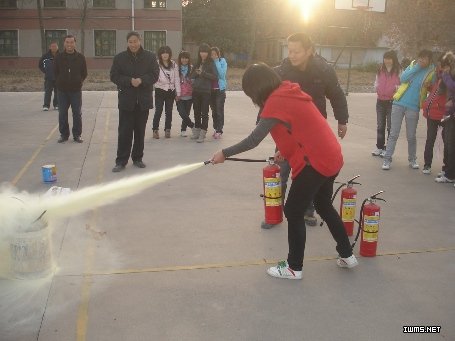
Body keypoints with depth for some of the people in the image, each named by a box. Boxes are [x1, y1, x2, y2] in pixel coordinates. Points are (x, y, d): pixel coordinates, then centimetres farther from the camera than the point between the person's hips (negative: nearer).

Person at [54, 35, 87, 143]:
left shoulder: (80, 57, 0)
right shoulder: (58, 57, 2)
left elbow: (84, 73, 8)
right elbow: (55, 72, 11)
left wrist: (78, 82, 3)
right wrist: (60, 82, 6)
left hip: (76, 90, -1)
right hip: (62, 90, 1)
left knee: (77, 113, 4)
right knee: (62, 114, 6)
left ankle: (77, 135, 14)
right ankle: (64, 134, 17)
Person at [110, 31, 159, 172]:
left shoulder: (150, 57, 3)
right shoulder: (120, 58, 2)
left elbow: (154, 75, -2)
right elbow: (114, 76, -2)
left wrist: (141, 80, -18)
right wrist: (130, 81, -16)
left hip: (144, 100, 1)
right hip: (126, 100, -1)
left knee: (140, 131, 9)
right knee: (124, 131, -2)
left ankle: (137, 158, 22)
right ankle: (121, 161, 4)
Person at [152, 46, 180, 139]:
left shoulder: (174, 65, 7)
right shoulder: (156, 64, -4)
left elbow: (177, 79, 8)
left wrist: (178, 93, 6)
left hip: (170, 91, 3)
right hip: (160, 90, -3)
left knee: (169, 111, 8)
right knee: (158, 111, -5)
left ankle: (167, 130, 16)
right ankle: (155, 130, 5)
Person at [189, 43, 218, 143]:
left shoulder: (211, 63, -1)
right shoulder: (197, 63, 14)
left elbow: (215, 76, -10)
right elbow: (191, 76, 11)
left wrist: (203, 73, -15)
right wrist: (196, 73, -9)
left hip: (206, 91, -5)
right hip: (196, 90, 5)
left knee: (204, 113, -5)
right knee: (196, 112, 11)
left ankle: (203, 133, -5)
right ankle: (196, 131, 20)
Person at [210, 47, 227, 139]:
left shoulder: (222, 61, -2)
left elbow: (222, 74, -16)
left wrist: (216, 62, -14)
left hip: (220, 90, -4)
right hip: (211, 90, 4)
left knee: (219, 111, -5)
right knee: (214, 111, 8)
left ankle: (219, 131, -3)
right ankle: (216, 129, 15)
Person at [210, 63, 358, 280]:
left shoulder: (276, 102, -16)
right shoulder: (289, 93, 10)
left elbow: (253, 140, -20)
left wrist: (224, 153, -11)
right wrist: (286, 150, 15)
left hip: (315, 162, -9)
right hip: (331, 157, 10)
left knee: (293, 212, 3)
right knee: (324, 206, 24)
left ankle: (294, 267, 15)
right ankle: (347, 255, 35)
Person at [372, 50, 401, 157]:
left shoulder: (398, 71, -6)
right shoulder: (380, 70, 9)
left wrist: (396, 89, -22)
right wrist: (378, 88, 0)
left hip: (392, 101, -5)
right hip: (380, 101, 6)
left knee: (390, 127, 1)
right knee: (380, 126, 12)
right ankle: (379, 147, 22)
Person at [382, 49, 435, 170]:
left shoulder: (431, 72, 1)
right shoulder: (413, 65, 5)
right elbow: (402, 79, -9)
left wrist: (428, 86, -14)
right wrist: (417, 67, -12)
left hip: (413, 108, -1)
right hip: (399, 104, 1)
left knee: (411, 136, 6)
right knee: (393, 134, 0)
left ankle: (412, 159, 23)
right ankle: (387, 159, 3)